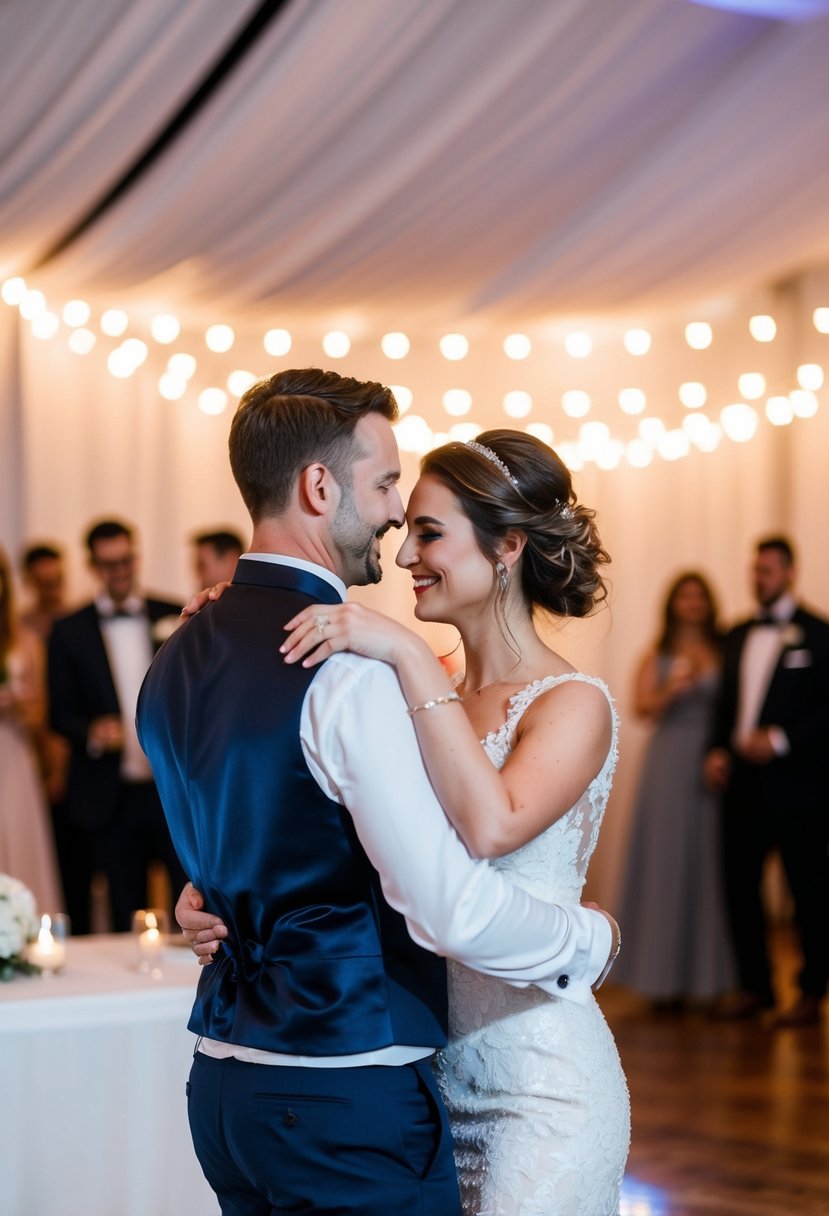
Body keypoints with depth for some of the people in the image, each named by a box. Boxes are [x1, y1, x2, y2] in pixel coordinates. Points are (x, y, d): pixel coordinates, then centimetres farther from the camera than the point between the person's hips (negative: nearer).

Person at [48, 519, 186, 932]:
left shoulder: (176, 617, 6)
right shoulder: (69, 631, 4)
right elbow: (61, 715, 4)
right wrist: (92, 732, -16)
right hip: (113, 798, 0)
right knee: (126, 915, 7)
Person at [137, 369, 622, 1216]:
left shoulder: (175, 663, 8)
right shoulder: (350, 670, -19)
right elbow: (452, 909, -22)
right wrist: (590, 939, -5)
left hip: (223, 1081, 8)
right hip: (346, 1095, -8)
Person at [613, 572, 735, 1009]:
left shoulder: (724, 652, 10)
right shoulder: (656, 655, 9)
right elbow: (643, 707, -2)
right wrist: (671, 687, -18)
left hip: (712, 767, 1)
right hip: (669, 764, -1)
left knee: (708, 862, 0)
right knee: (665, 861, -3)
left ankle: (707, 974, 4)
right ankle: (665, 974, -2)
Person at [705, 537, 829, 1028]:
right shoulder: (739, 635, 15)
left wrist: (781, 740, -17)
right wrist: (718, 749, 2)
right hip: (744, 781, 6)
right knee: (740, 881, 6)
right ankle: (755, 986, 18)